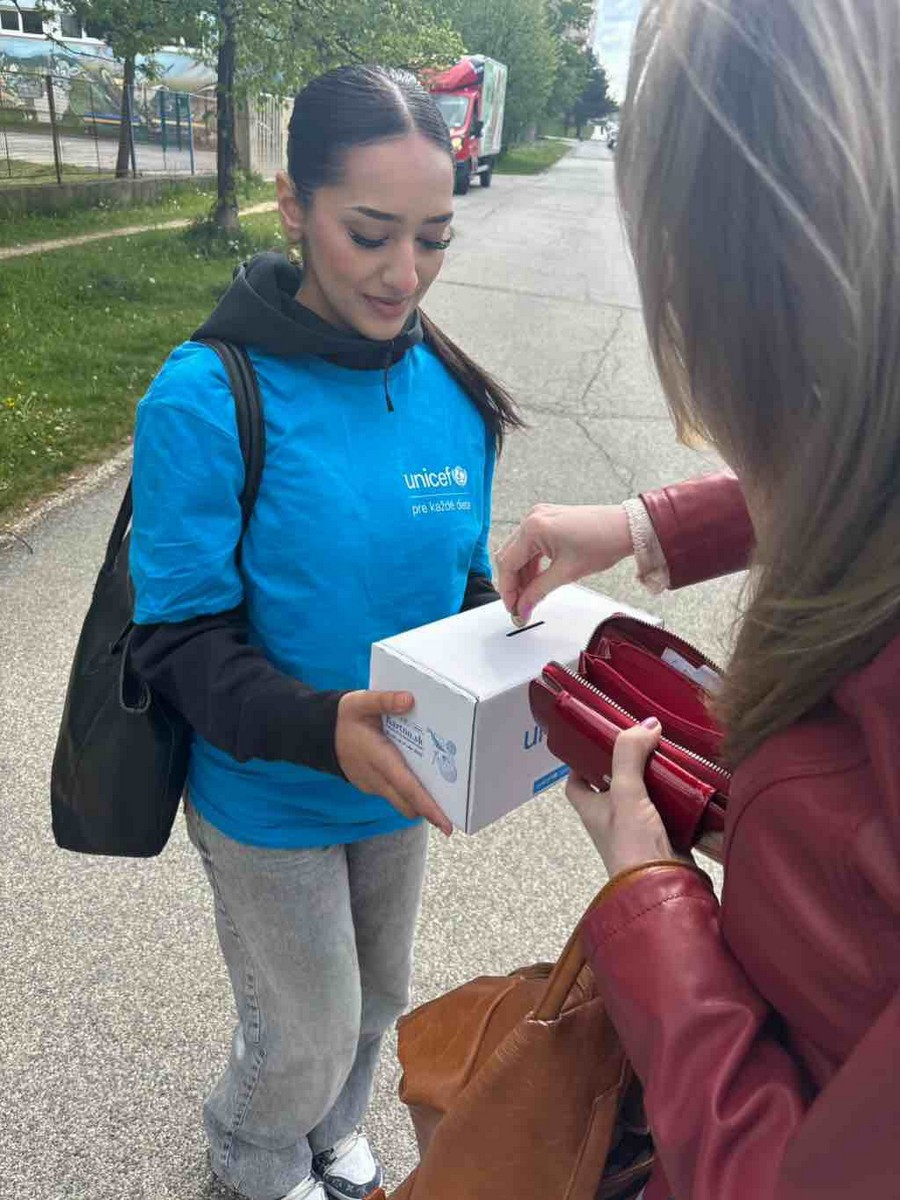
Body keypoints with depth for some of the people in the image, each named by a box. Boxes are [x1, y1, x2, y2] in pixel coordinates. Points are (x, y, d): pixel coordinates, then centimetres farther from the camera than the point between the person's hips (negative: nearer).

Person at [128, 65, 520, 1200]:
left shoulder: (450, 386, -7)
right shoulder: (208, 398, -23)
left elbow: (465, 577, 4)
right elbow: (180, 640, -20)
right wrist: (320, 729, -37)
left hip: (403, 783, 5)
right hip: (270, 800, -5)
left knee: (378, 996, 27)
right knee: (307, 1040, 16)